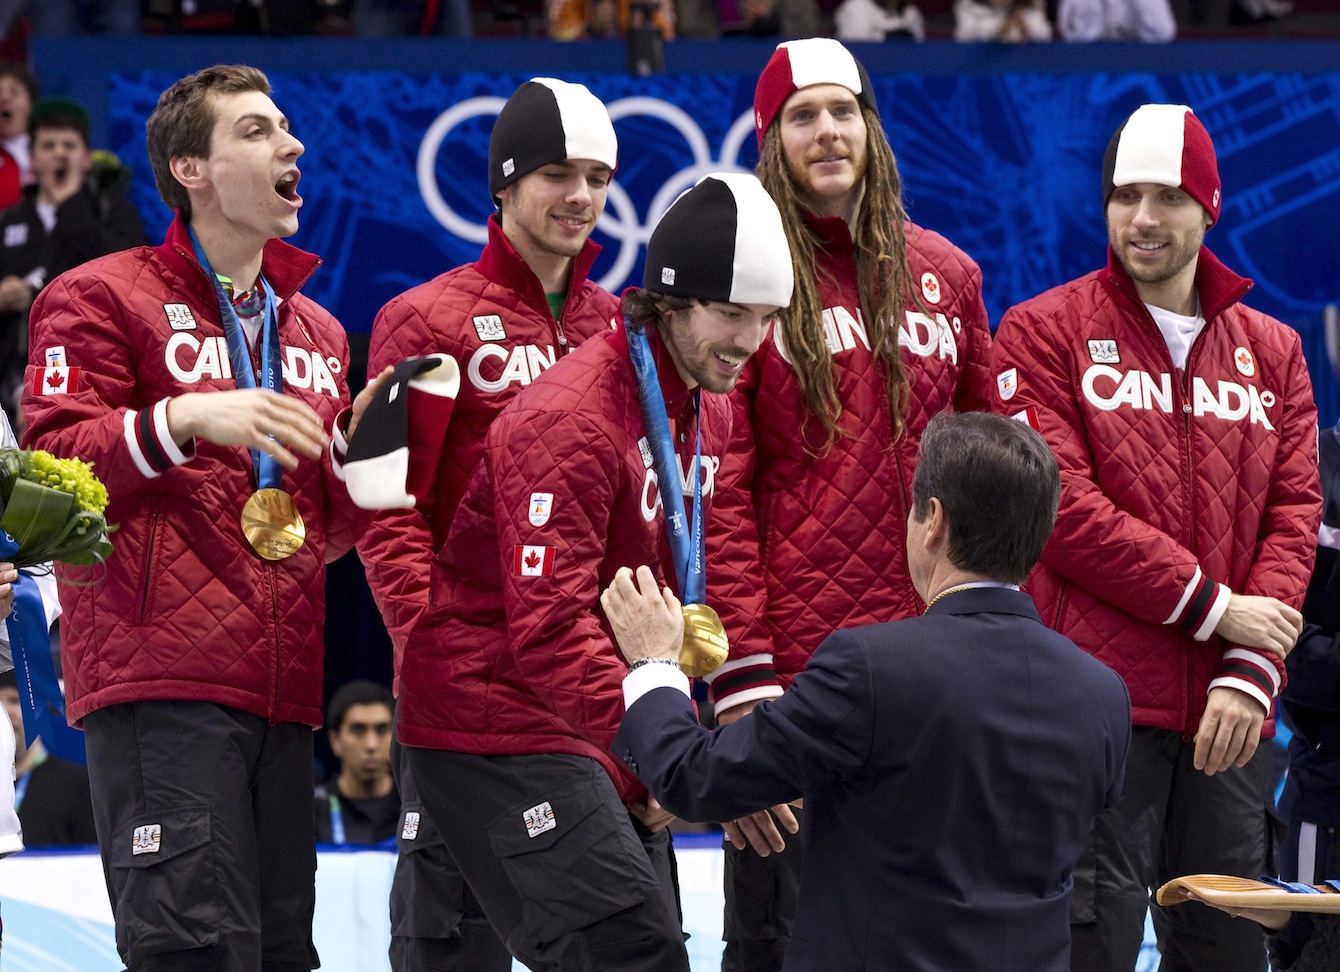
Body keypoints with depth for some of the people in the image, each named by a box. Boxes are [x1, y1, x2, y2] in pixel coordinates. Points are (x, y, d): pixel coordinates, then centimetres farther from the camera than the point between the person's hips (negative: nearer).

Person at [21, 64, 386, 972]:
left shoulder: (315, 331, 24)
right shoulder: (103, 298, 3)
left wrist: (357, 452, 7)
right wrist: (184, 421, -20)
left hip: (282, 689, 7)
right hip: (161, 684, -7)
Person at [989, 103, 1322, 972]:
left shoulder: (1272, 352, 15)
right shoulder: (1045, 333, 2)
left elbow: (1292, 517, 8)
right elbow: (1061, 506, -8)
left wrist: (1251, 672, -7)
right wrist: (1212, 606, -9)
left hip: (1228, 713, 4)